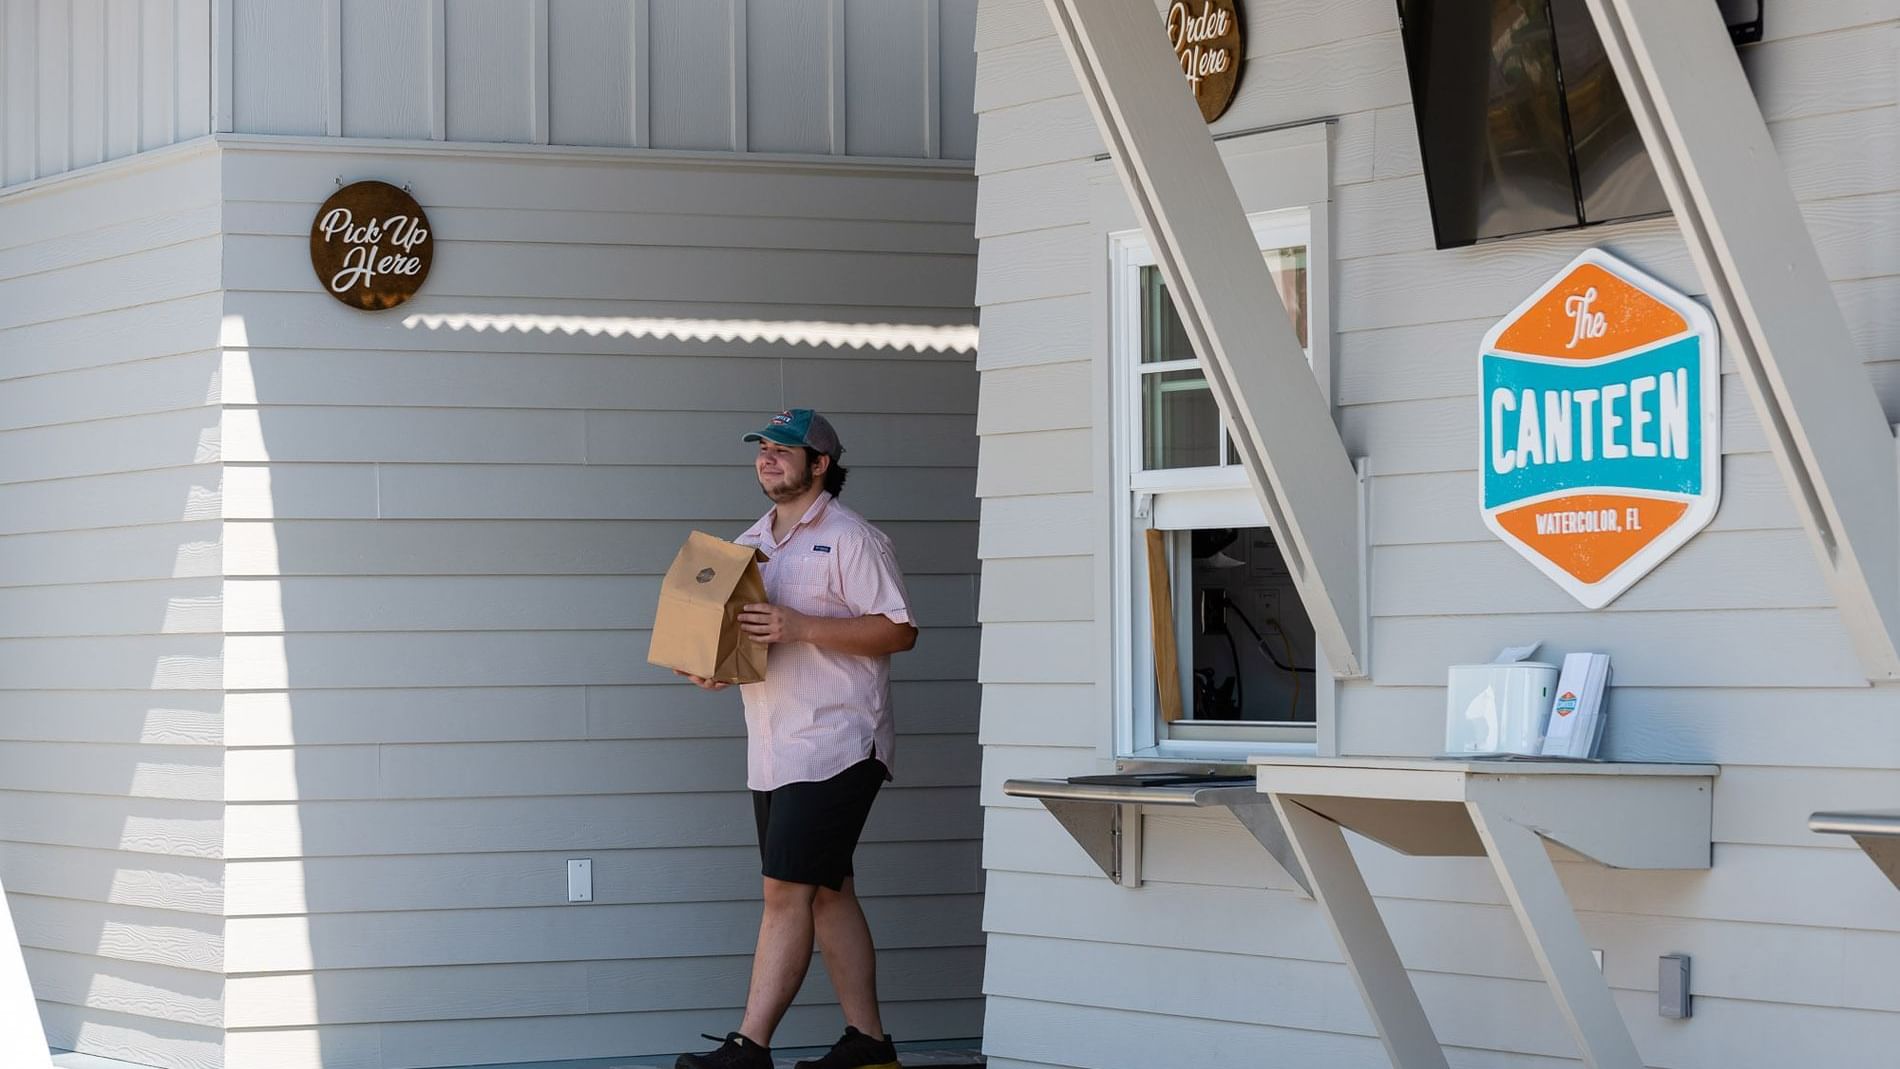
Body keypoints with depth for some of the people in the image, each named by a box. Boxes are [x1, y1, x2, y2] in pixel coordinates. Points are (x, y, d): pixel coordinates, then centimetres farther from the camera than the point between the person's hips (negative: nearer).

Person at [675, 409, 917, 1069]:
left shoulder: (851, 539, -7)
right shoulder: (750, 543, 17)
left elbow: (899, 631, -13)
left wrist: (800, 628, -21)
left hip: (834, 746, -8)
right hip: (773, 752, 8)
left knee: (787, 892, -12)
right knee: (828, 893, 10)